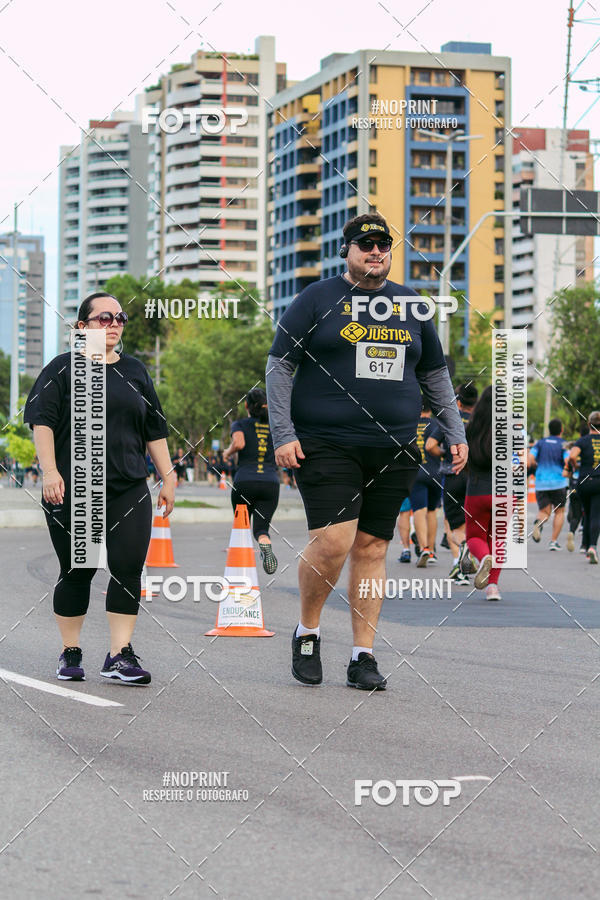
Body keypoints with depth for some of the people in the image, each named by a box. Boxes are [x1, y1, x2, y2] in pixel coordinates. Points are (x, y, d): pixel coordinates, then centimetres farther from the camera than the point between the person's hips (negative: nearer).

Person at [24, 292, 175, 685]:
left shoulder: (135, 371, 16)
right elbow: (42, 420, -5)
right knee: (77, 571, 3)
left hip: (129, 490, 3)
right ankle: (71, 653, 17)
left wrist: (169, 477, 15)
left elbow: (155, 430, 20)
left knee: (129, 567, -8)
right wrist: (50, 471, -17)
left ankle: (120, 655, -6)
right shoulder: (63, 369, 3)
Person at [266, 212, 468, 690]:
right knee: (332, 542, -16)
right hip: (325, 445, -4)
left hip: (394, 451, 4)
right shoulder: (318, 299, 2)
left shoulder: (410, 305, 14)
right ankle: (308, 631, 8)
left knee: (371, 549, 4)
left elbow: (436, 374, 22)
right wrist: (283, 434, -7)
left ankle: (364, 656, 10)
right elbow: (279, 365, 1)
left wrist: (456, 433, 14)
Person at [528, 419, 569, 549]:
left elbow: (530, 460, -5)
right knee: (559, 512, 14)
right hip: (558, 483, -2)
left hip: (541, 483, 2)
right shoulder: (563, 445, -3)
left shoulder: (540, 443, 6)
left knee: (544, 512, 9)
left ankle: (538, 522, -27)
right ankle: (554, 541, 7)